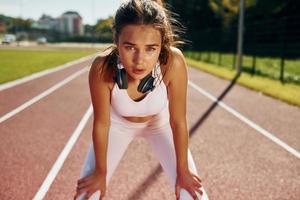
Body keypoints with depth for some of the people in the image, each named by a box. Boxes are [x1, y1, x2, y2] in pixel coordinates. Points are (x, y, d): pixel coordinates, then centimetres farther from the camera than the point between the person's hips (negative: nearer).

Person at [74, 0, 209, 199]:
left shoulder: (173, 62, -37)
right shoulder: (102, 68, -36)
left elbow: (178, 121, -24)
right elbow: (101, 123, -20)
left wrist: (182, 171, -11)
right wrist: (100, 172, -7)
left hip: (159, 123, 0)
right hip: (118, 124, 0)